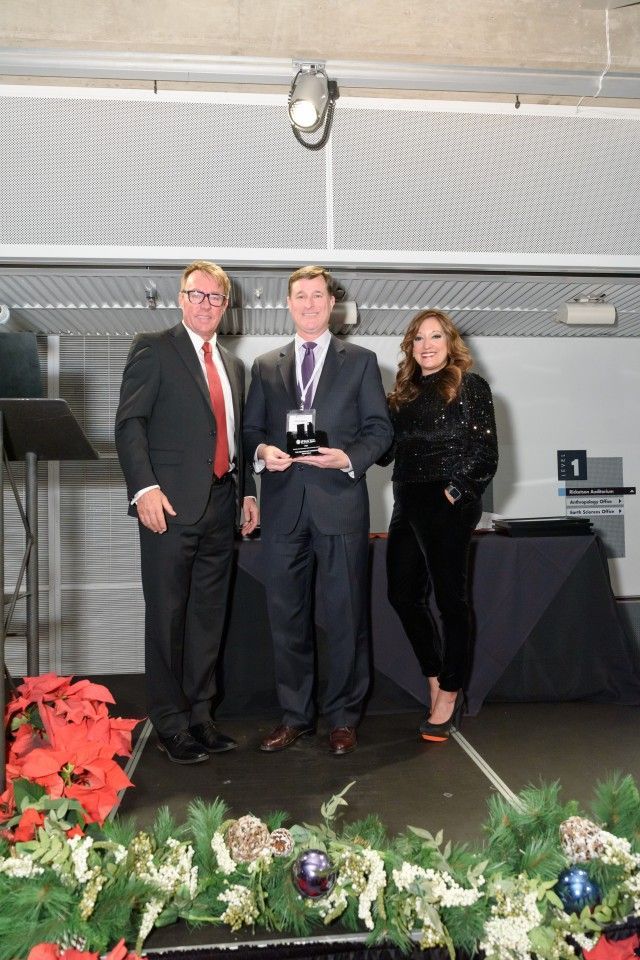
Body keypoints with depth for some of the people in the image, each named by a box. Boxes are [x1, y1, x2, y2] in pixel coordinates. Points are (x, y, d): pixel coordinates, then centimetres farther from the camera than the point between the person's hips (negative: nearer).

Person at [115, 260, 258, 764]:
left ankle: (200, 715, 22)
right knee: (167, 615, 1)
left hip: (220, 504, 6)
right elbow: (129, 422, -7)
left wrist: (248, 491, 12)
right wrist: (145, 487, -18)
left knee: (209, 615, 10)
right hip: (172, 504, -6)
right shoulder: (154, 348, 1)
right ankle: (170, 723, 12)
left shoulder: (232, 364, 20)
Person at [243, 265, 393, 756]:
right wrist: (263, 451, -7)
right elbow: (251, 429, 15)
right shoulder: (265, 366, 17)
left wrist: (348, 458, -13)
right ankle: (295, 715, 20)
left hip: (340, 500, -2)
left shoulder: (361, 361, 9)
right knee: (286, 617, 7)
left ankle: (343, 718, 15)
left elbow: (379, 428, 5)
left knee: (347, 615, 2)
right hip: (283, 505, 3)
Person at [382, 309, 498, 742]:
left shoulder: (471, 387, 1)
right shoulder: (403, 393, 17)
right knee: (404, 595, 8)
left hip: (448, 505, -7)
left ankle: (449, 695, 10)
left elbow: (485, 453, -5)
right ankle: (438, 681, 24)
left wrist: (456, 491, -13)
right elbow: (386, 451, 13)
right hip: (408, 504, 7)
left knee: (450, 597, 0)